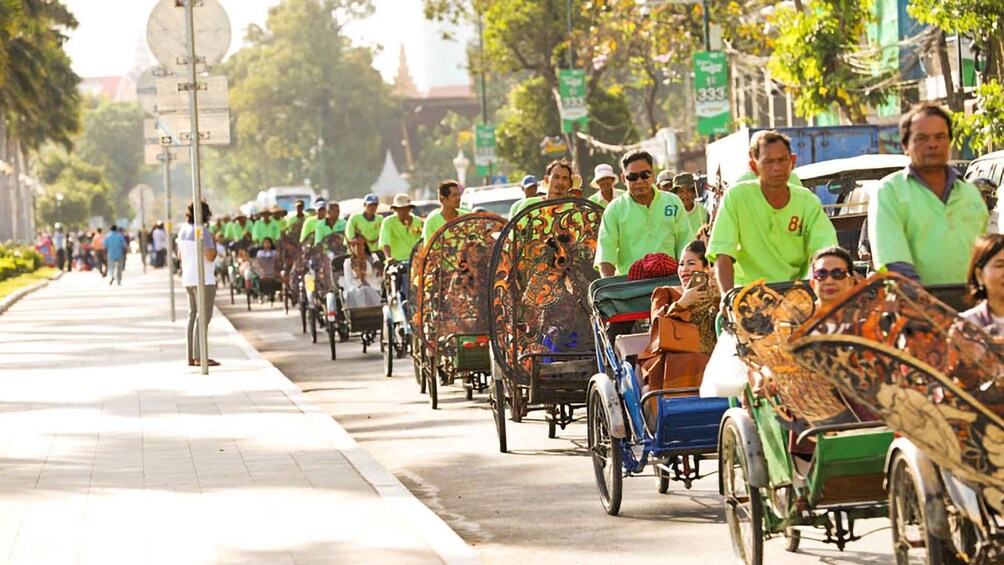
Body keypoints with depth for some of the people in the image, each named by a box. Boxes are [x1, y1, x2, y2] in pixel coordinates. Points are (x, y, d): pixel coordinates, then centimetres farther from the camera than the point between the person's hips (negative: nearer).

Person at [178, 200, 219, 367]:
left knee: (193, 316, 13)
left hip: (188, 279, 9)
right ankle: (199, 357, -11)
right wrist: (214, 244, -4)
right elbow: (210, 256, -19)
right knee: (203, 317, -7)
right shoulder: (202, 231, -15)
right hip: (203, 280, -9)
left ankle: (191, 356, 13)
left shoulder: (183, 230, 11)